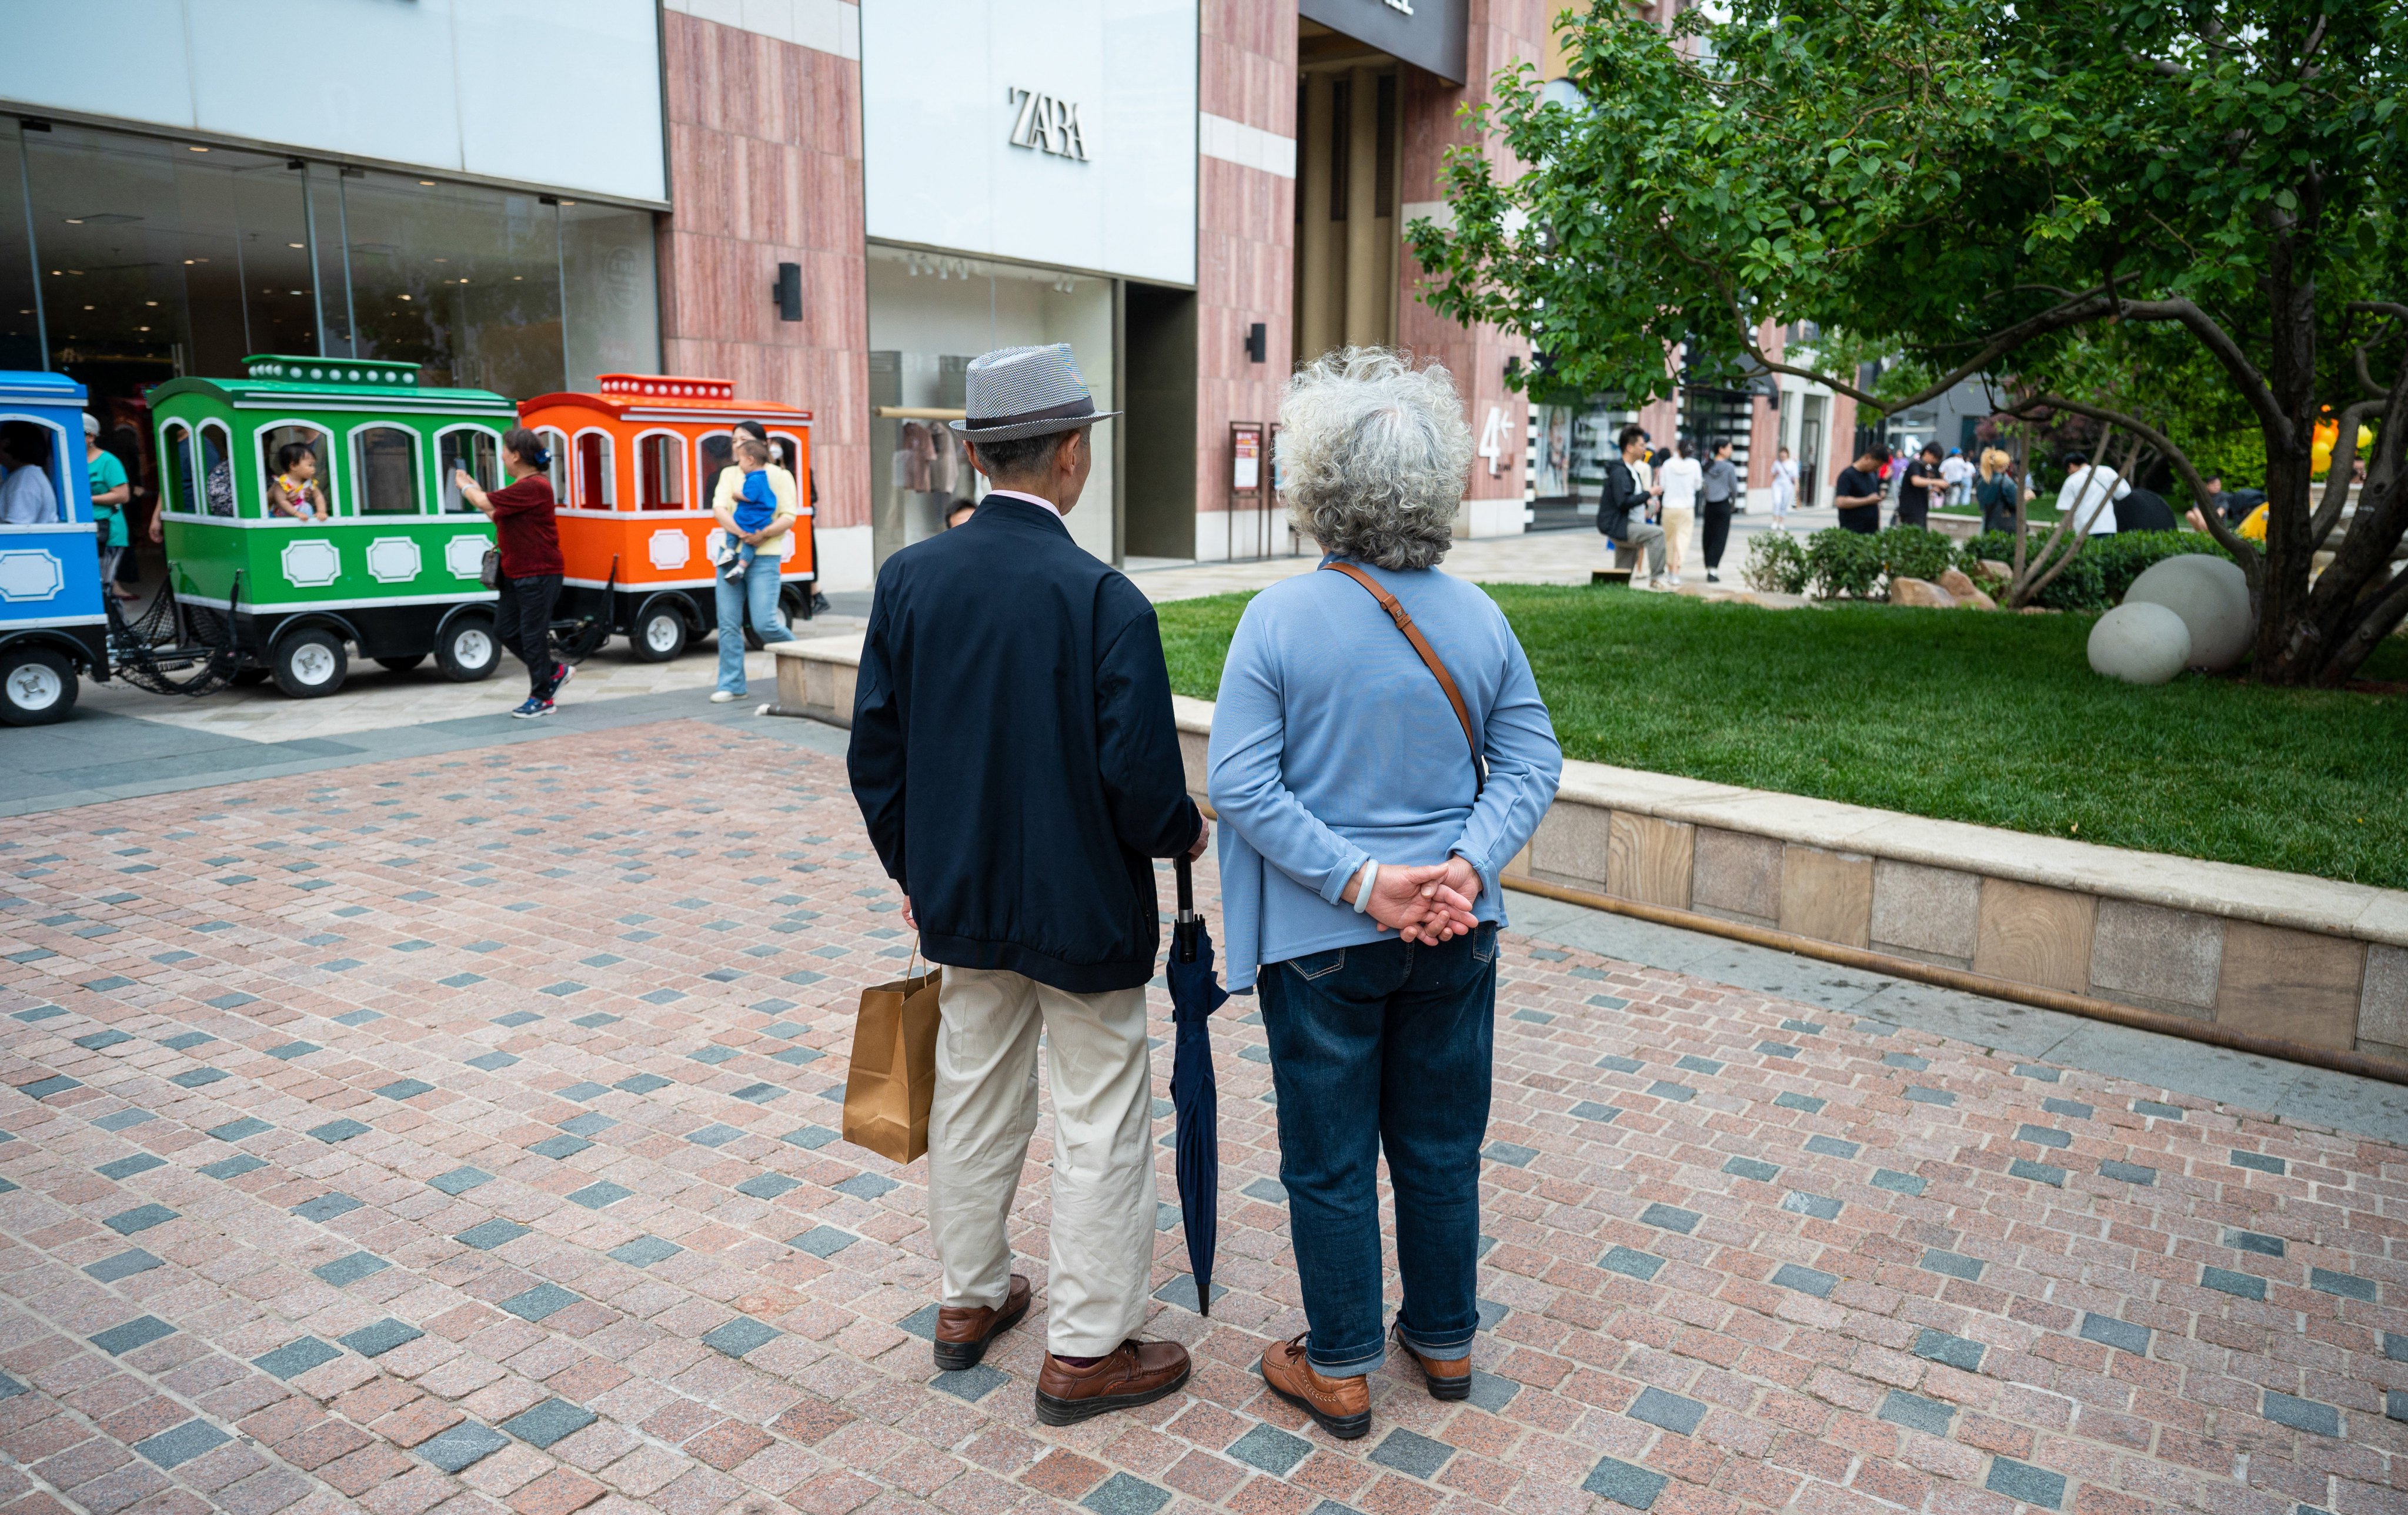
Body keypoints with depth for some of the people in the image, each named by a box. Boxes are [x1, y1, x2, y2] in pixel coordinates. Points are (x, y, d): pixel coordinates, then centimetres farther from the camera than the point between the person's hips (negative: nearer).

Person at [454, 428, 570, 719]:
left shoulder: (534, 487, -20)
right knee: (504, 629, 13)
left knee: (533, 635, -3)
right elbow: (498, 516, 20)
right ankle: (554, 671, 25)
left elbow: (484, 502, -17)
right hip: (515, 574, 10)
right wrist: (474, 489, 16)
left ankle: (541, 698, 8)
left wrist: (464, 484, 3)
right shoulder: (522, 486, 15)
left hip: (538, 575, -10)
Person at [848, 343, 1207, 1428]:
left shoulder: (908, 578, -5)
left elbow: (875, 750, 1)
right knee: (1101, 1126, 10)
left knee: (972, 1097, 21)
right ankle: (1085, 1349, 23)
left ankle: (969, 1299, 39)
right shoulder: (1105, 602, -21)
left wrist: (914, 869, 15)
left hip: (962, 900, 6)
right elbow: (1141, 784, -22)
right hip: (1083, 911, -5)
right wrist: (1187, 833, 0)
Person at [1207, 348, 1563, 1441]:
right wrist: (1465, 865, -11)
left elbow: (1240, 783, -18)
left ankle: (1340, 1370, 27)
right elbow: (1531, 763, -4)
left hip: (1322, 939, -3)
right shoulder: (1476, 615, -3)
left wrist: (1361, 881, -17)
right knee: (1441, 1146, 19)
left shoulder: (1280, 617, -14)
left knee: (1330, 1160, 12)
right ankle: (1444, 1341, 36)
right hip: (1456, 937, 4)